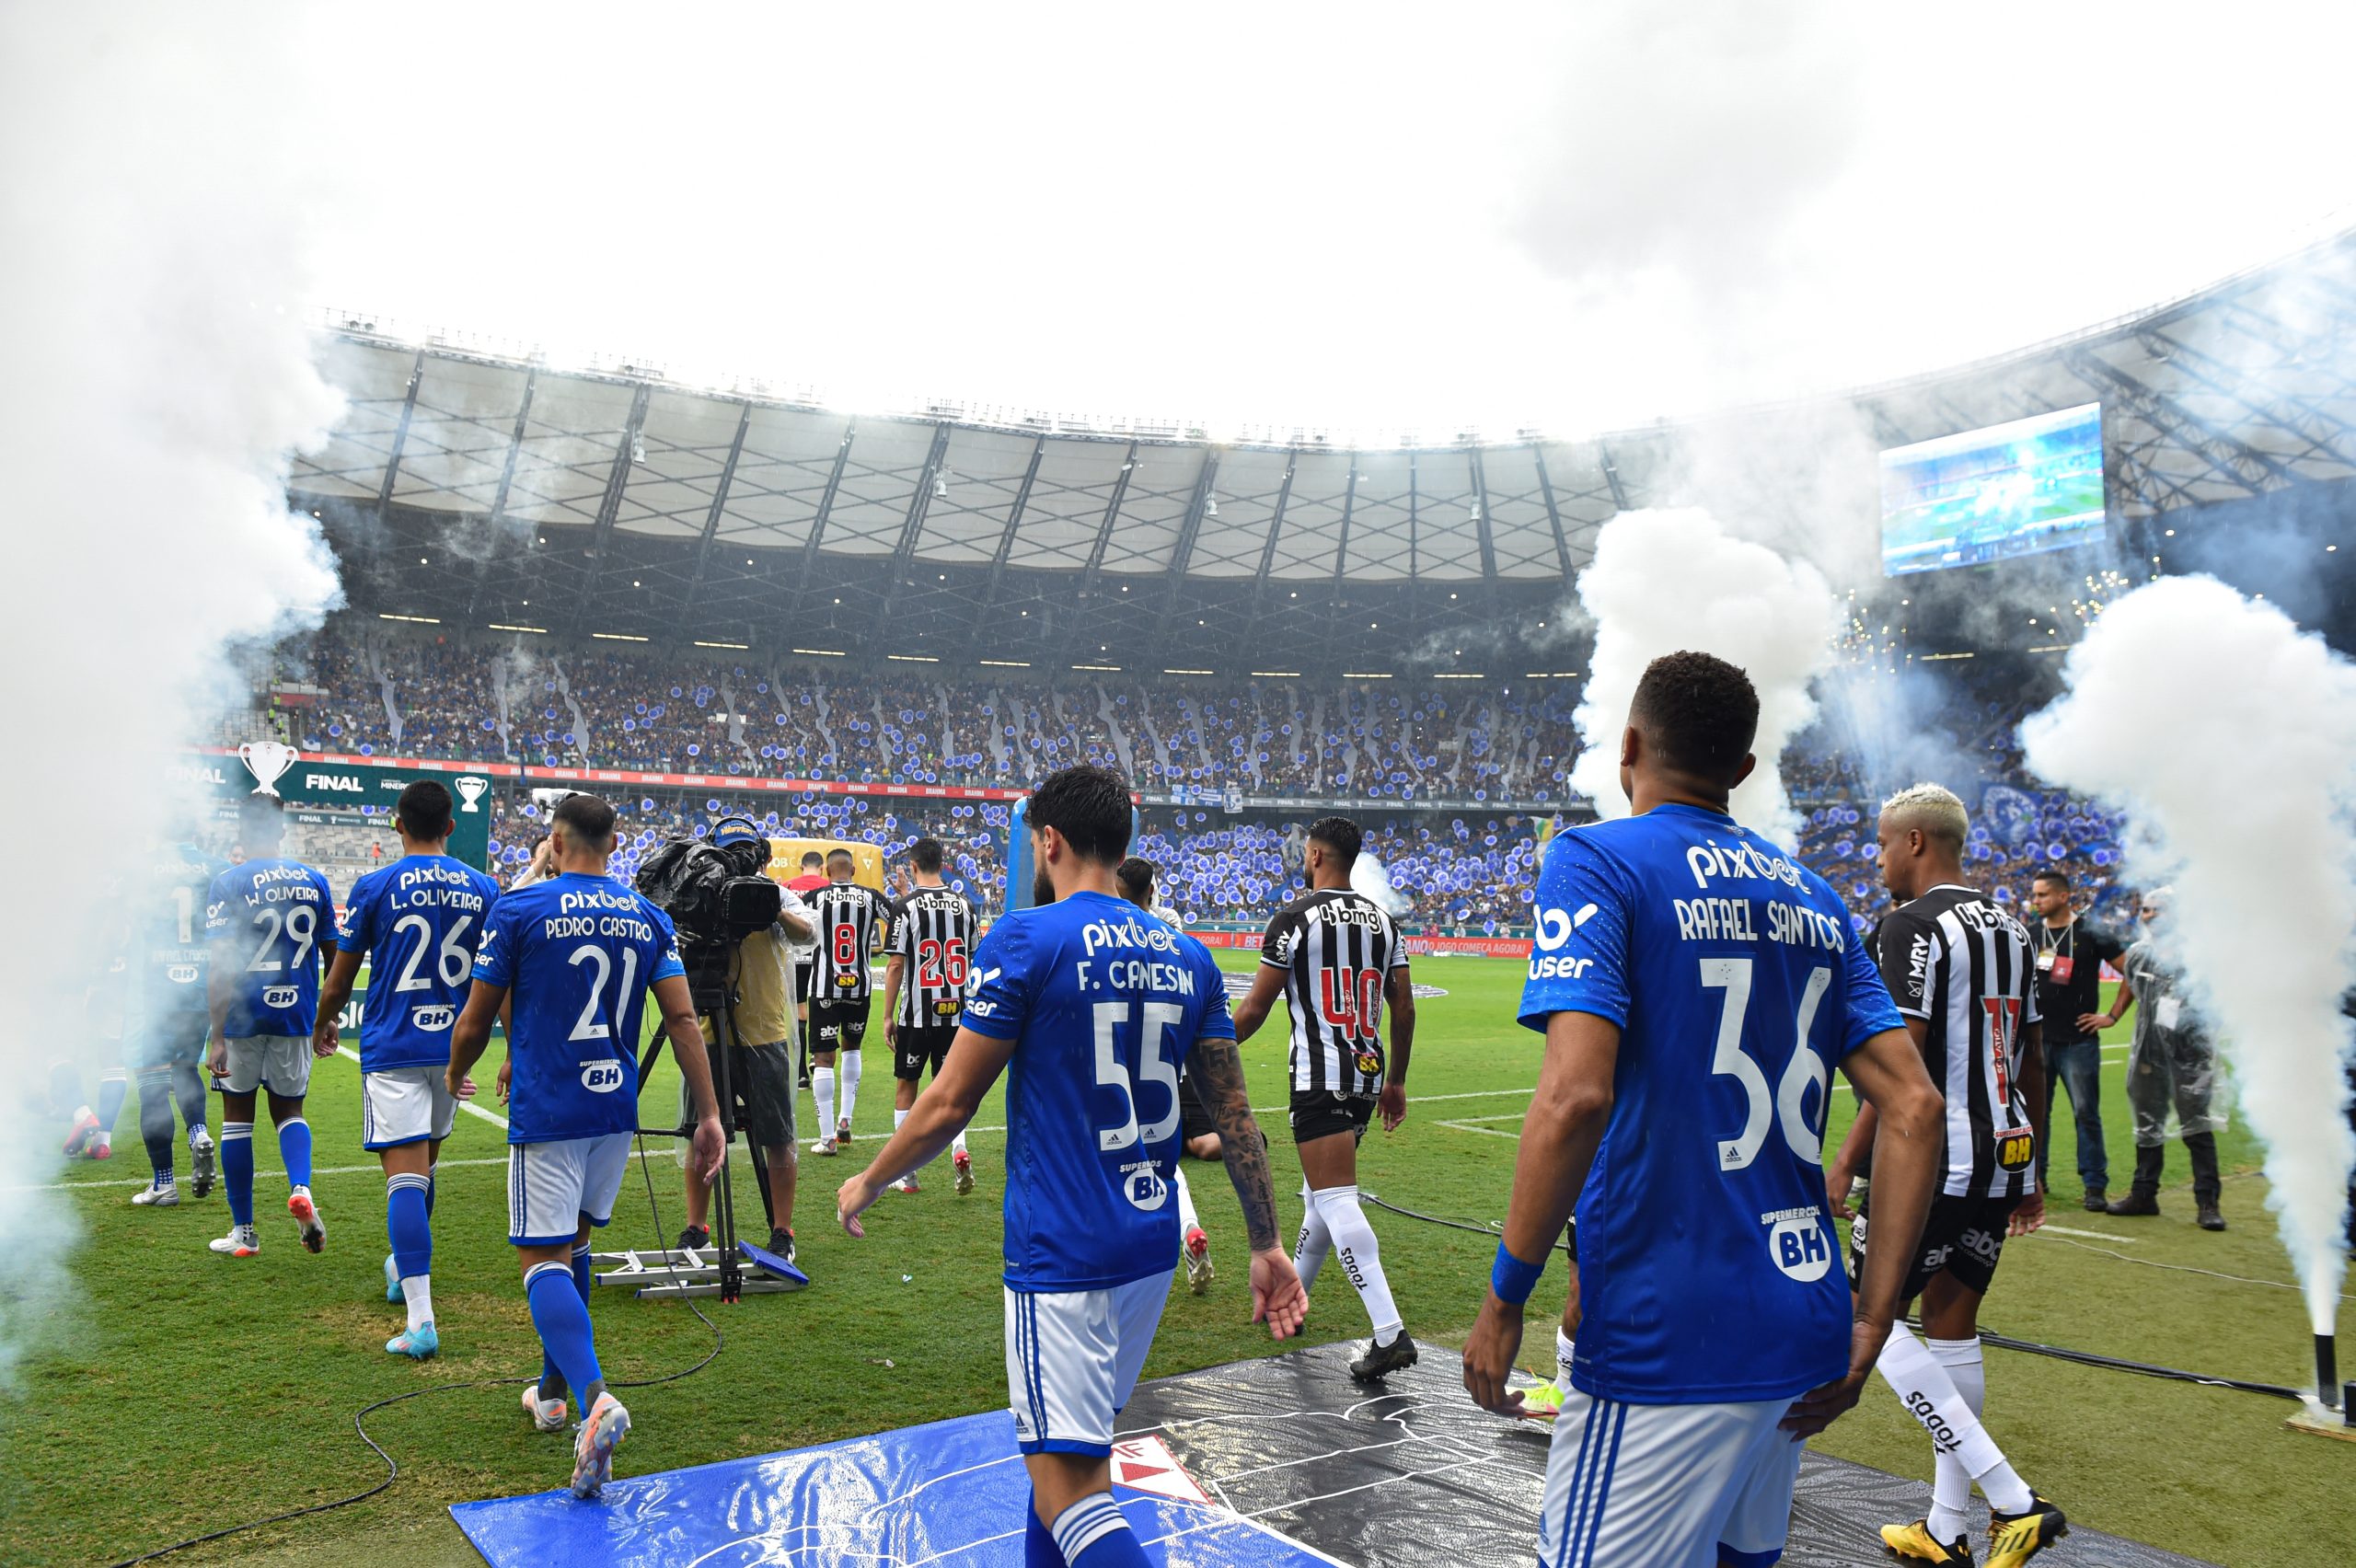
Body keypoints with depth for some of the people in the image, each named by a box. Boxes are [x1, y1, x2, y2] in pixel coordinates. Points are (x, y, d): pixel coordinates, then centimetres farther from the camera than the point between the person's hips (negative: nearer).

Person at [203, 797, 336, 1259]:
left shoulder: (228, 884, -8)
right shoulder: (313, 881, 4)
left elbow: (220, 965, -13)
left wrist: (218, 1037, -12)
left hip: (242, 1015, -3)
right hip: (296, 1014, 3)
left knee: (237, 1116, 10)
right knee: (288, 1108, 16)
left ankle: (243, 1231, 17)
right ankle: (301, 1189, -11)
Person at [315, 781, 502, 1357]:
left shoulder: (374, 887, -5)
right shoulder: (482, 888, 3)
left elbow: (339, 980, 3)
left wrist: (323, 1027, 23)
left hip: (392, 1047, -4)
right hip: (453, 1045, 4)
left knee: (405, 1177, -8)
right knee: (424, 1165, 23)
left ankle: (421, 1320, -15)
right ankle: (404, 1268, 43)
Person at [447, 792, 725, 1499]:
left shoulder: (519, 910, -7)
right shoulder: (649, 917, 3)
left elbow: (475, 1024, -1)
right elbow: (683, 1021, -1)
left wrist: (454, 1076, 20)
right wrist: (709, 1113, 2)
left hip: (545, 1114, -5)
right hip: (616, 1110, 5)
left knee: (544, 1259, -4)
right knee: (574, 1242, 21)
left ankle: (594, 1396, -25)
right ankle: (552, 1390, 31)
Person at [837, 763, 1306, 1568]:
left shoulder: (1025, 939, -10)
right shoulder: (1187, 956, 6)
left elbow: (950, 1103, -8)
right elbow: (1235, 1113, 7)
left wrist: (868, 1182, 8)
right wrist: (1268, 1245, 14)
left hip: (1061, 1253, -7)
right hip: (1151, 1246, 7)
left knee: (1071, 1493, -3)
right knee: (1066, 1450, 23)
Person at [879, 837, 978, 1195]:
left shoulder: (906, 907, -10)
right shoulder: (964, 905, 3)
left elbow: (895, 965, -11)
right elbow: (972, 962, 10)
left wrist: (888, 1016, -3)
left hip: (916, 1015, -3)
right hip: (955, 1013, 3)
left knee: (906, 1087, 11)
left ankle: (906, 1173, 16)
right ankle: (959, 1148, -9)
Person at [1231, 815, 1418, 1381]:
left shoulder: (1295, 918, -9)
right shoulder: (1382, 919, 10)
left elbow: (1254, 1009, -7)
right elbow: (1403, 1008, 11)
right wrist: (1396, 1082, 21)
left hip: (1320, 1078, -7)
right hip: (1369, 1074, 7)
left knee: (1335, 1199, -9)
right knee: (1322, 1190, 20)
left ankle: (1390, 1332, -17)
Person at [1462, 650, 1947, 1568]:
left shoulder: (1597, 861, -9)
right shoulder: (1812, 897, 11)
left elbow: (1576, 1095, -21)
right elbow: (1915, 1108, 7)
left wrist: (1504, 1298, -12)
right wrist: (1871, 1320, 10)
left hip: (1671, 1336, -7)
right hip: (1803, 1322, 8)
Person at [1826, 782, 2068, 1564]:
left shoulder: (1914, 924, -13)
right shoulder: (2010, 927, 13)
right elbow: (2033, 1064, 18)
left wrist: (1847, 1161, -15)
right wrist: (2028, 1170, 25)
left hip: (1934, 1160, -9)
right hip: (2004, 1160, 9)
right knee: (1952, 1329, 15)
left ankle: (2012, 1500, -4)